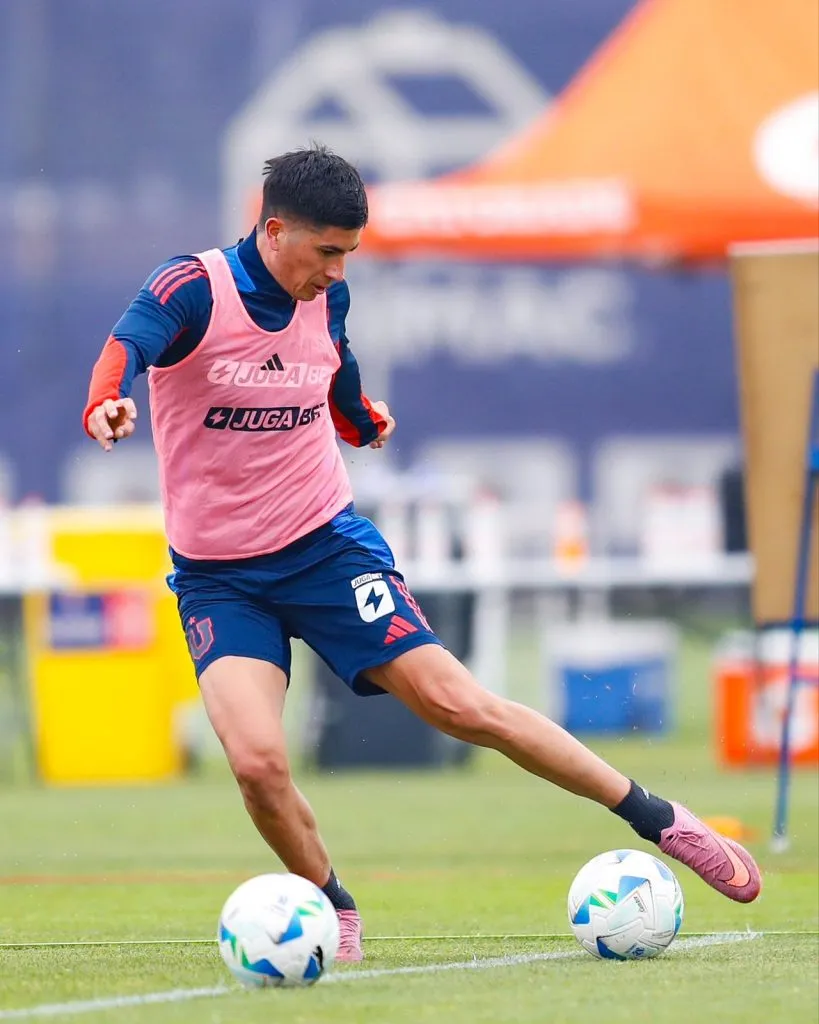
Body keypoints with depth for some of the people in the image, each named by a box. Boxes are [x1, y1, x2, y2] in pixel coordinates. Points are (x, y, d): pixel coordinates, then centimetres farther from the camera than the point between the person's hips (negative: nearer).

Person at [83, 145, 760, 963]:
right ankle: (334, 913, 5)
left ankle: (662, 823, 5)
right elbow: (128, 344, -37)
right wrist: (106, 404, -57)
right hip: (217, 578, -2)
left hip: (326, 546, 3)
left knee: (460, 706, -6)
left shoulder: (326, 299, 0)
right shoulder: (194, 288, -16)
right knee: (257, 761, -22)